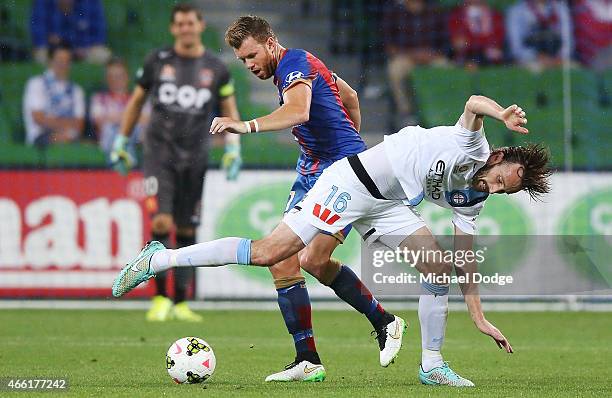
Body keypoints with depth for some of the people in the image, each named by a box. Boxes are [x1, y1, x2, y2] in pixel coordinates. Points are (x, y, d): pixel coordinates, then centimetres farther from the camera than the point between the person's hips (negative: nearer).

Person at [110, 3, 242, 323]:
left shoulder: (216, 69, 6)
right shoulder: (157, 61, 4)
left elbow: (229, 112, 14)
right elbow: (136, 101, 14)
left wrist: (233, 150, 2)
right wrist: (121, 143, 13)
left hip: (194, 158, 2)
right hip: (159, 152, -2)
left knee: (186, 232, 4)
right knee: (162, 223, -15)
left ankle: (180, 303, 10)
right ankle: (160, 297, -8)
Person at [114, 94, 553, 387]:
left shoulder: (471, 199, 12)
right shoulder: (473, 145, -7)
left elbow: (466, 260, 17)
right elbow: (474, 103, -27)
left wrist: (479, 316, 13)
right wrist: (504, 115, -47)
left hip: (385, 206, 8)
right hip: (351, 181, -8)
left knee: (439, 263, -4)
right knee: (268, 252, -15)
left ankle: (432, 365, 7)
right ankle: (158, 260, -8)